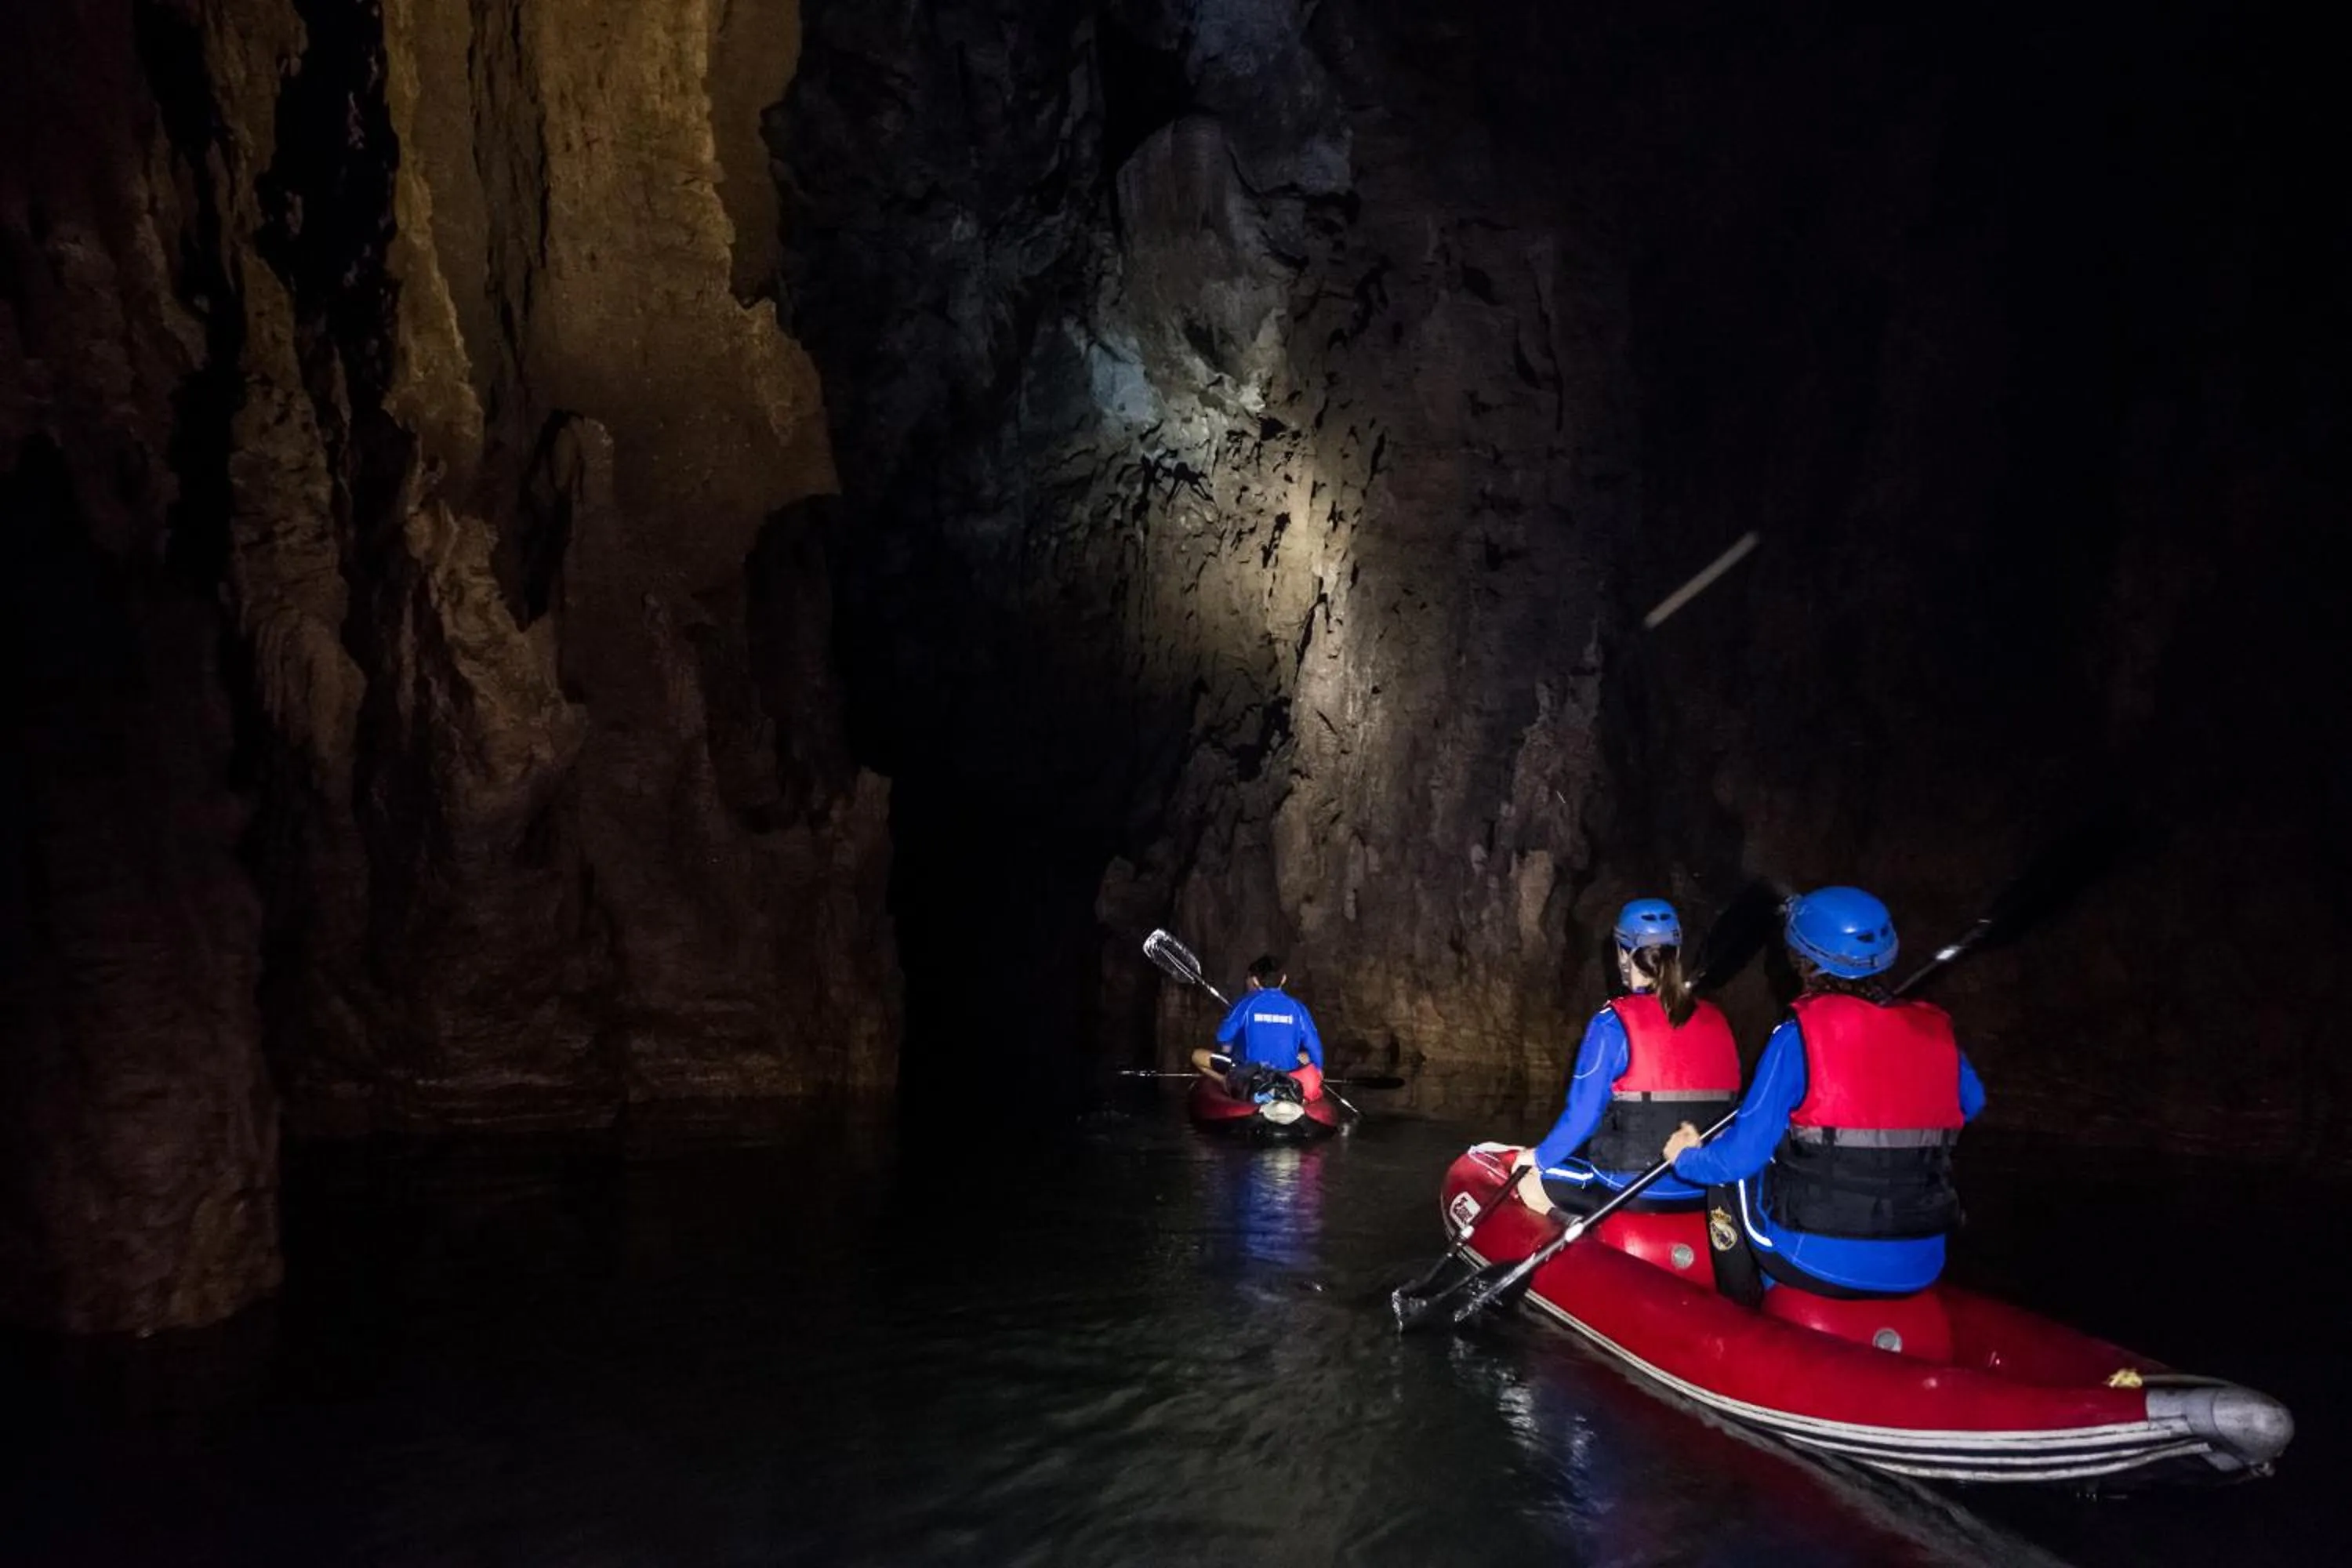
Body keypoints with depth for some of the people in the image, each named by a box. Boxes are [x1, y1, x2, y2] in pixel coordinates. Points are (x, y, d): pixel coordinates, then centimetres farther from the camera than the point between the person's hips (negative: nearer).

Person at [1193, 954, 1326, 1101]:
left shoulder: (1247, 1002, -3)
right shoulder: (1296, 1007, 2)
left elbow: (1223, 1036, -2)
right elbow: (1314, 1045, 3)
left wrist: (1230, 1056, 19)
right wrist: (1318, 1074, 18)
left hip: (1249, 1071, -2)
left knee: (1197, 1056, 14)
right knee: (1307, 1056, 36)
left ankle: (1231, 1085, -5)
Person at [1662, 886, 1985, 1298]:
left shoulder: (1799, 1035, -12)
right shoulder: (1936, 1031, 1)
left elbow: (1740, 1155, -9)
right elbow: (1970, 1105, 22)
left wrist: (1686, 1158, 11)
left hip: (1816, 1265, -4)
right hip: (1919, 1274, 5)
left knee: (1741, 1170, 21)